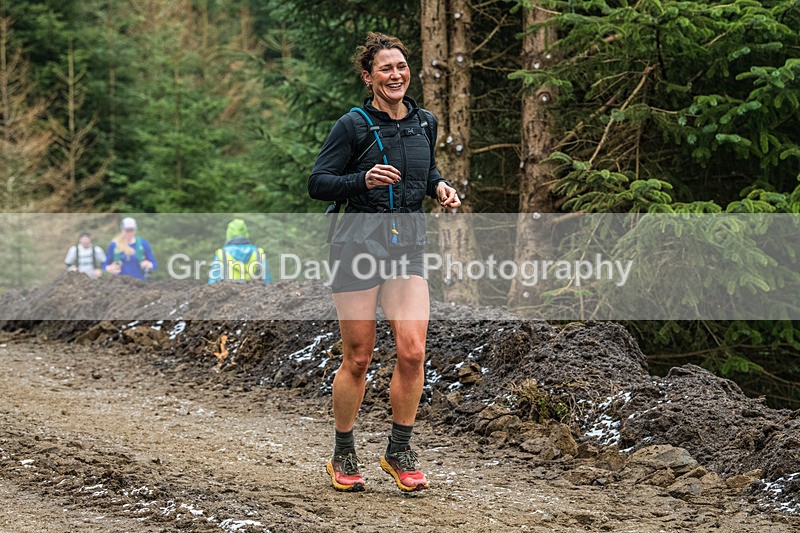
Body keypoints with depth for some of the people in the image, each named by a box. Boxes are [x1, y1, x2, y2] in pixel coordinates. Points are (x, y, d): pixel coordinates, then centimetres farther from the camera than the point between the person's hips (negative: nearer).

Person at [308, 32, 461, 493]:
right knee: (358, 358, 1)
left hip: (408, 247, 4)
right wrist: (364, 180, -22)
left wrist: (439, 187, 4)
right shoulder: (353, 126, -8)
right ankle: (343, 458, 17)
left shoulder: (425, 123, 9)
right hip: (358, 246, -4)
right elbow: (318, 183, -7)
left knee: (413, 352, -7)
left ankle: (400, 453, 8)